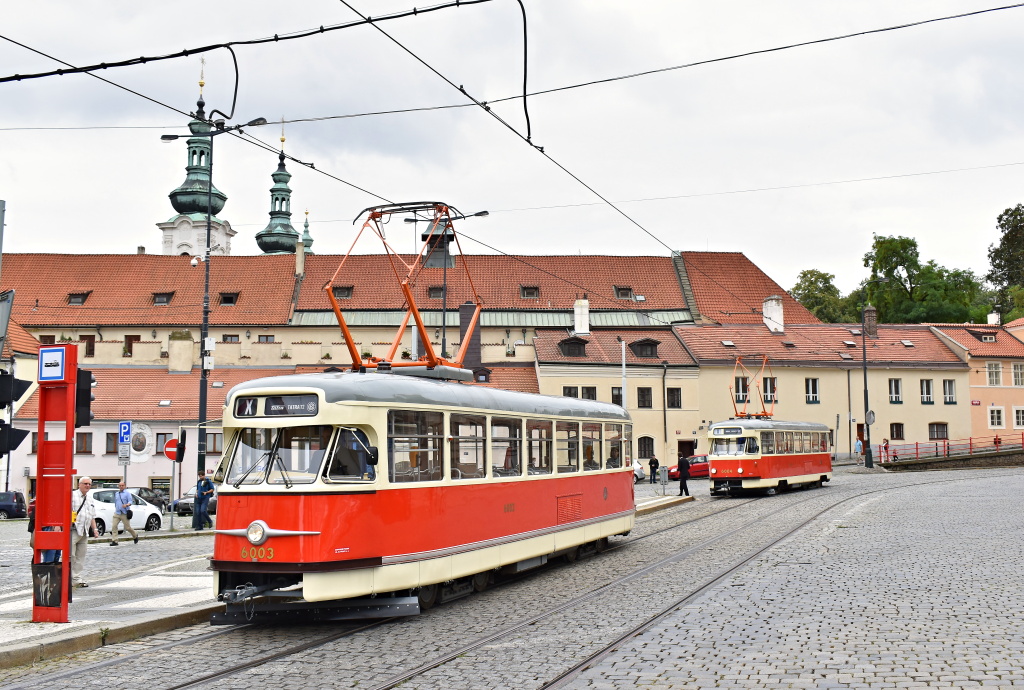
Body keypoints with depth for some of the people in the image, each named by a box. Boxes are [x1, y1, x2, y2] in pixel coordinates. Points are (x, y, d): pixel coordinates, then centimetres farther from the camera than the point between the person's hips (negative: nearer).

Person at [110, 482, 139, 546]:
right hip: (117, 513, 5)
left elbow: (130, 502, -11)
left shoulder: (127, 493, 0)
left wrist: (126, 505, -31)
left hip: (124, 514, -5)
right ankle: (114, 541, -11)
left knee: (128, 527, 0)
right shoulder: (116, 494, 17)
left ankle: (135, 535, 27)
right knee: (114, 526, -11)